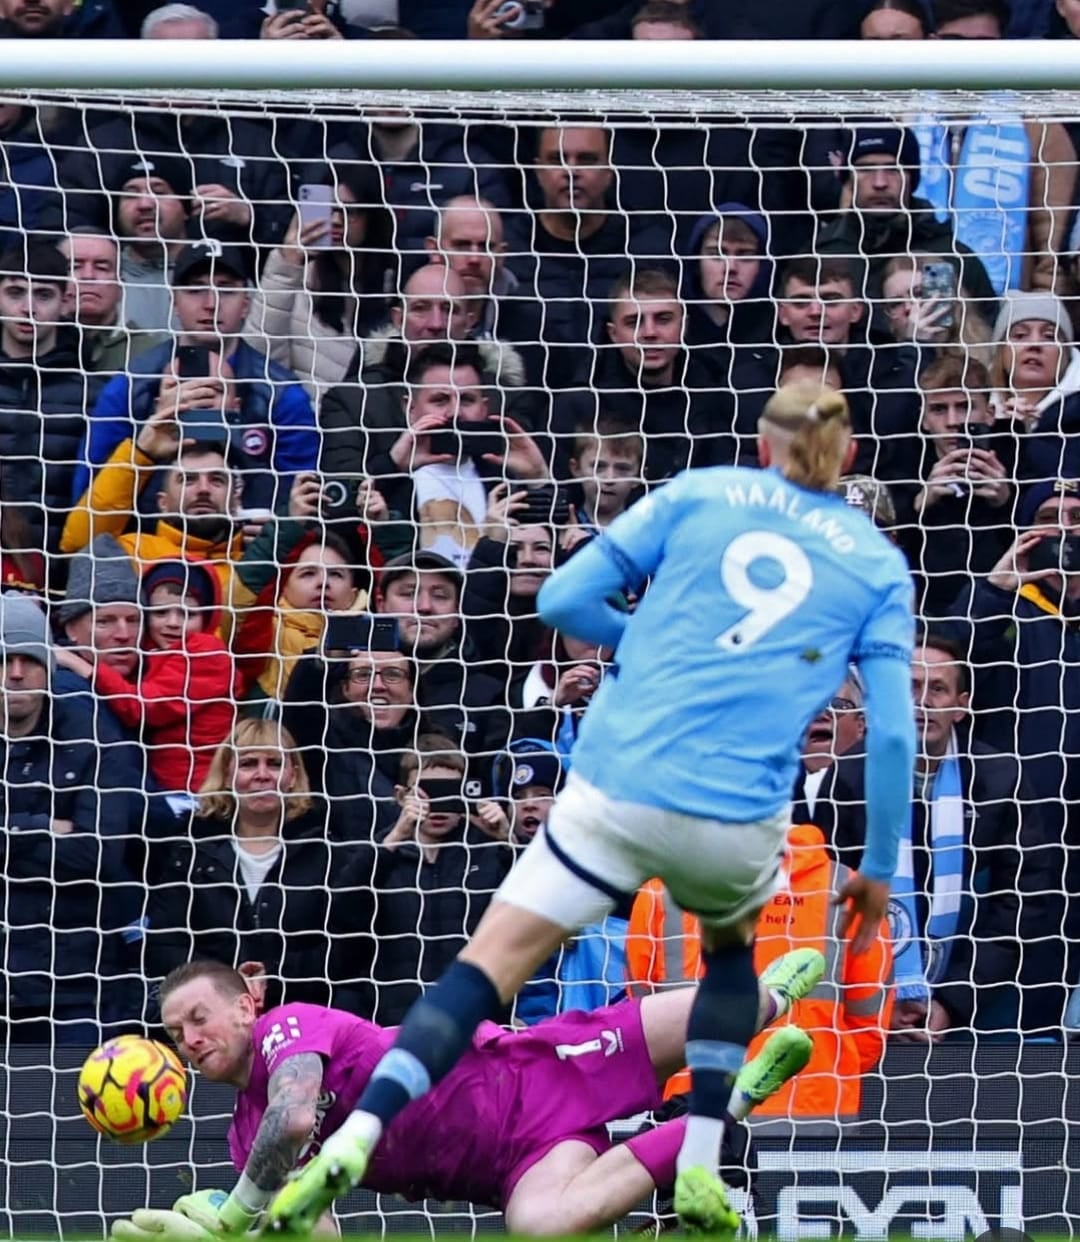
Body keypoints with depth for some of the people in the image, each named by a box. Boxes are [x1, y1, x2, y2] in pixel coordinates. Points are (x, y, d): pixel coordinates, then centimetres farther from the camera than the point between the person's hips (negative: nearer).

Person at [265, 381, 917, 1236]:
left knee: (490, 965, 2)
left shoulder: (698, 494, 11)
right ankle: (700, 1173, 20)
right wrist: (880, 867, 12)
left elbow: (563, 598, 8)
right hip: (736, 820, 1)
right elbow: (892, 731, 3)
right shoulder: (879, 565, 11)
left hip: (617, 789, -1)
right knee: (731, 945, 33)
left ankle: (351, 1144, -18)